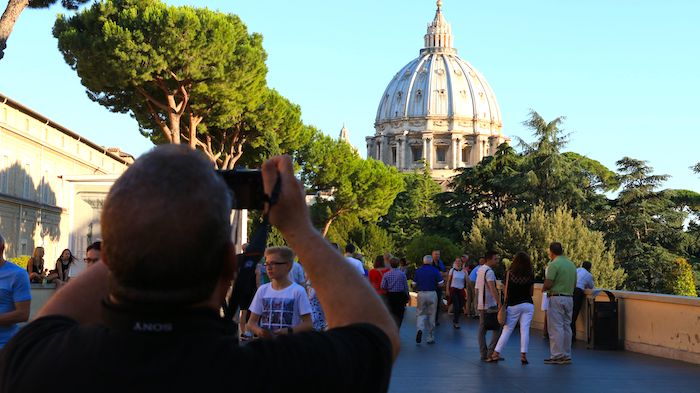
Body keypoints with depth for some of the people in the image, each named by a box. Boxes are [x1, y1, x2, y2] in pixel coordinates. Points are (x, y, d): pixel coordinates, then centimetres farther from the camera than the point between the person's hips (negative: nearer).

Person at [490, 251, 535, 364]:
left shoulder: (510, 273, -1)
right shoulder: (530, 274, 1)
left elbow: (506, 290, -2)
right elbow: (531, 292, 5)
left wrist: (505, 302, 10)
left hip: (513, 305, 0)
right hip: (528, 305, 0)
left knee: (507, 330, 3)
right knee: (525, 329, -1)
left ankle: (496, 353, 1)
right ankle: (523, 354, -6)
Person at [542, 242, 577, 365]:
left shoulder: (554, 264, -12)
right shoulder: (572, 265, 12)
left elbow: (548, 284, -17)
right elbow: (574, 285, 16)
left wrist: (543, 288, 3)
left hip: (556, 298, -7)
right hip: (569, 298, 7)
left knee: (555, 328, -4)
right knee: (566, 327, 12)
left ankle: (557, 356, -4)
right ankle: (567, 356, 15)